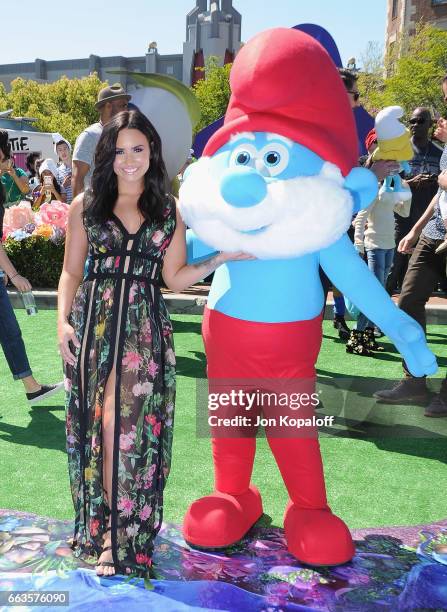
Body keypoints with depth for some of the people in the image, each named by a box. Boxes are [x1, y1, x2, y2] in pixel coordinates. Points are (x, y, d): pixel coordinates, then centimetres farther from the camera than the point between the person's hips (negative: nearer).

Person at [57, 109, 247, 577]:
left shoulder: (168, 210, 10)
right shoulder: (86, 205, 8)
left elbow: (175, 278, 8)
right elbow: (71, 273, 8)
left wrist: (219, 259, -4)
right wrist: (63, 320, -4)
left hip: (145, 325, 0)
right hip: (93, 319, 1)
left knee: (127, 420, -6)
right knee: (99, 420, 2)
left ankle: (117, 530, 6)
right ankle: (112, 527, 18)